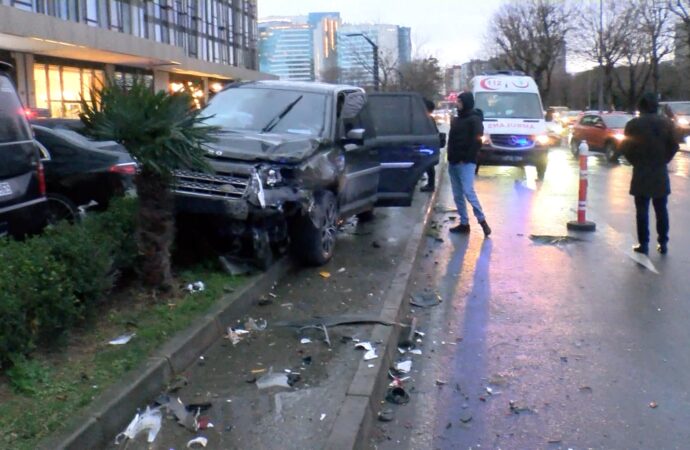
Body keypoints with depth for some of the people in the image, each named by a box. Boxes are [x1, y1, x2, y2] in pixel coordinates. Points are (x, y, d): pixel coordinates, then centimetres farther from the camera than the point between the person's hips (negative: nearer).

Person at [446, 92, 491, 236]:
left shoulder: (474, 119, -7)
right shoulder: (457, 119, 16)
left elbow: (477, 141, -14)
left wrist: (467, 158, -16)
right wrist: (451, 156, 9)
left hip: (466, 163, -8)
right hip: (453, 162, 8)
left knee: (468, 192, -14)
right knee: (457, 195, 7)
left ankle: (482, 220, -3)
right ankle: (464, 223, 12)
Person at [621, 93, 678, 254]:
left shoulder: (634, 124, -7)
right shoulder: (666, 123, 1)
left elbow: (626, 148, -7)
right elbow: (674, 146, 2)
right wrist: (662, 161, 14)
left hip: (641, 174, -3)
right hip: (661, 174, 3)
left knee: (642, 211, 3)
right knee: (661, 210, 11)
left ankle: (643, 244, 3)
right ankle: (663, 243, 14)